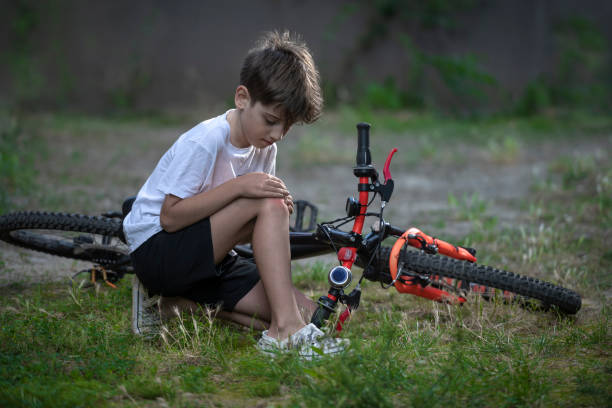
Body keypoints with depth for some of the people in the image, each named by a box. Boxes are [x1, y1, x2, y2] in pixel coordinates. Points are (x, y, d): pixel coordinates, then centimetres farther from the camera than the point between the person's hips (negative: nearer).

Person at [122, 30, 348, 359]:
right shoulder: (204, 142, -20)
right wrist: (238, 186, -30)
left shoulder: (264, 147, 2)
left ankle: (180, 300, 3)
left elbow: (241, 230, 7)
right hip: (156, 248, -8)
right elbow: (170, 217, -24)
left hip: (206, 258, 8)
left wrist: (278, 216, -15)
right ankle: (284, 331, -28)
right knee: (269, 204, -26)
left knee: (307, 312, -8)